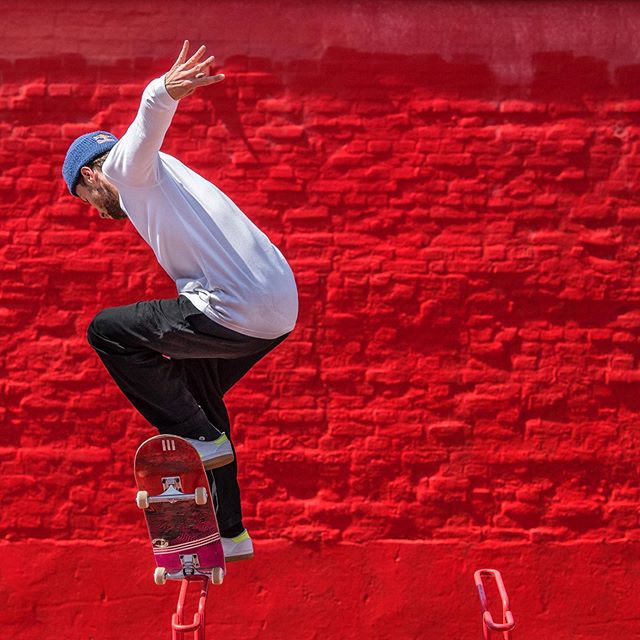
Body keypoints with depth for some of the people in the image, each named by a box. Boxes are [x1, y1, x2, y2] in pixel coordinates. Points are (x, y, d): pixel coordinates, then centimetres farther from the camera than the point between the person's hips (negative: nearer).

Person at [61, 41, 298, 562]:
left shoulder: (126, 163, 2)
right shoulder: (153, 186, 32)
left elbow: (149, 126, -23)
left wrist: (163, 92, -45)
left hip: (237, 311, -10)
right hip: (281, 309, 10)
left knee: (106, 331, 4)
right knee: (195, 395, 27)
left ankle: (201, 439, 4)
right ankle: (229, 535, 32)